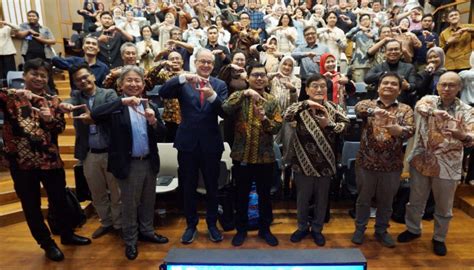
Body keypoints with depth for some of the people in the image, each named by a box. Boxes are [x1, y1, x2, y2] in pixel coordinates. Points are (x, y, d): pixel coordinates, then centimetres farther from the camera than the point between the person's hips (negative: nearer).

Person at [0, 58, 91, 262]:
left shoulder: (52, 100, 7)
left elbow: (60, 127, 2)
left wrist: (50, 119, -16)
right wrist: (19, 92, -32)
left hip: (50, 159, 3)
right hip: (21, 161, -2)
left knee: (59, 200, 16)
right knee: (31, 205, 10)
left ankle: (67, 234, 37)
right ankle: (47, 244, 28)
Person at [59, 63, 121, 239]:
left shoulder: (109, 94, -3)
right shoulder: (76, 95, 8)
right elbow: (69, 103, -15)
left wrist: (94, 118, -39)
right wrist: (64, 105, -40)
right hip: (89, 154, 4)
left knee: (116, 192, 9)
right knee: (97, 193, 17)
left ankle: (119, 224, 26)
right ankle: (106, 223, 36)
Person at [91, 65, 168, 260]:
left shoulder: (150, 106, 4)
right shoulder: (116, 107, -7)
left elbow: (161, 136, 1)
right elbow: (94, 115, -26)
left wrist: (153, 121, -20)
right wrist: (122, 101, -31)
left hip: (149, 162, 4)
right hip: (128, 164, -4)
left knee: (148, 201, 20)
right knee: (129, 205, 12)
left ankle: (147, 231, 41)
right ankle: (130, 241, 30)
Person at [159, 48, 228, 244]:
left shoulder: (220, 85, 1)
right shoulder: (183, 83, 0)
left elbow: (225, 113, -11)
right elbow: (163, 93, -16)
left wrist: (212, 96, -29)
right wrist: (183, 77, -28)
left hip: (211, 143, 0)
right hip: (187, 142, 0)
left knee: (212, 187, 13)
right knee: (188, 187, 13)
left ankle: (212, 224, 33)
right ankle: (191, 224, 31)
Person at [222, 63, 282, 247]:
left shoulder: (272, 101, 3)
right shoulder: (238, 96, 0)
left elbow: (277, 127, -6)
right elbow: (225, 109, -21)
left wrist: (264, 119, -24)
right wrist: (244, 94, -29)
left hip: (265, 156, 1)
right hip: (242, 155, -1)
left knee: (265, 195, 13)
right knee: (241, 195, 11)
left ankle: (265, 229, 31)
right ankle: (241, 229, 29)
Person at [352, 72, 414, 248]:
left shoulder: (405, 109, 4)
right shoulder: (368, 103, 1)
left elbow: (410, 131, -13)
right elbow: (358, 108, -23)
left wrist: (397, 130, -36)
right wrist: (374, 110, -44)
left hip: (392, 164, 1)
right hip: (366, 162, -1)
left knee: (386, 201, 15)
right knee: (363, 198, 13)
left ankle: (381, 231, 35)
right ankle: (360, 228, 32)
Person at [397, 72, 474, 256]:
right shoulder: (428, 100, -2)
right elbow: (420, 107, -27)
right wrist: (434, 112, -49)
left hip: (448, 165, 0)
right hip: (421, 160, 1)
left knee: (444, 207, 13)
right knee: (416, 200, 16)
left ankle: (439, 238, 34)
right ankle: (413, 229, 38)